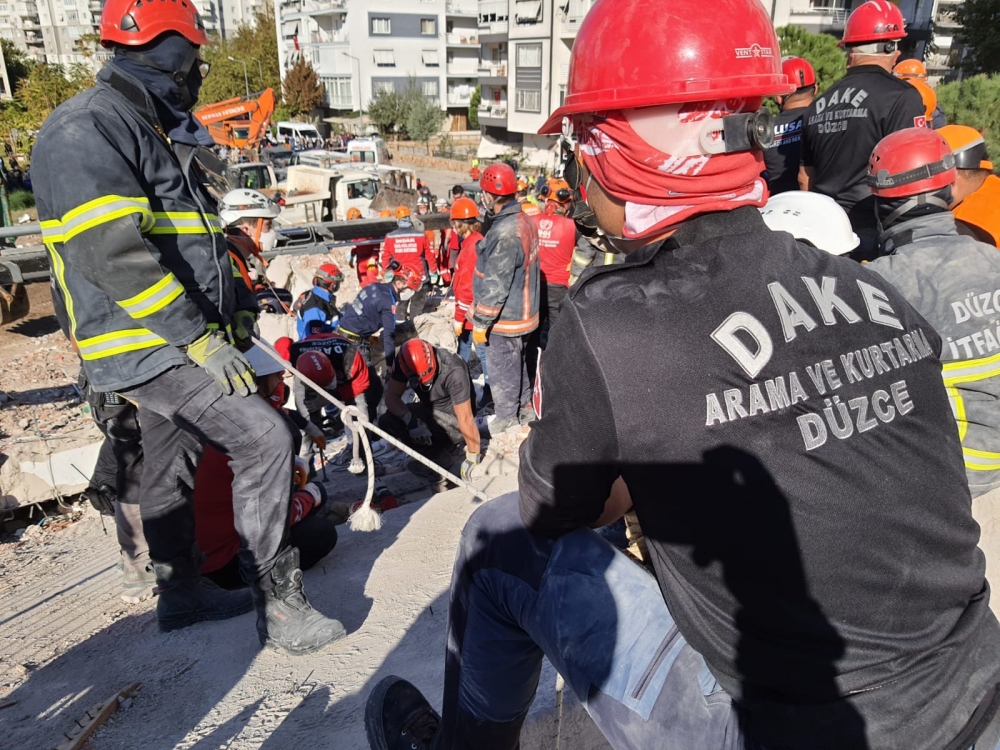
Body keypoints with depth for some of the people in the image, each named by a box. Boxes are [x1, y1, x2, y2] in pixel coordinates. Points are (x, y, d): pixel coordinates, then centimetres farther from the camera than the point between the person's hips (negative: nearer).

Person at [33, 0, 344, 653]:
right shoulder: (88, 129, -15)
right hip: (145, 346, -10)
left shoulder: (157, 132, 18)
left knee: (173, 465, 18)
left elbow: (195, 244, 22)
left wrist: (233, 321, 18)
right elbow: (111, 253, -26)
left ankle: (180, 593, 35)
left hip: (172, 339, 10)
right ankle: (279, 605, -7)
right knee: (263, 439, -17)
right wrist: (198, 337, -25)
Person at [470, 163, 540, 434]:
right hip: (522, 310, 9)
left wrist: (480, 322, -18)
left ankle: (506, 420, 25)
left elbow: (495, 286, -26)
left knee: (502, 371, 8)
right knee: (518, 363, 24)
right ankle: (523, 407, 42)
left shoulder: (505, 233, -28)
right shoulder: (525, 220, 2)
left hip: (504, 318, -9)